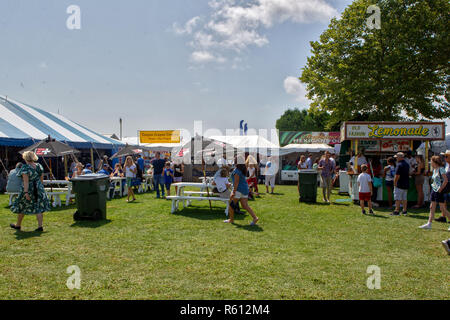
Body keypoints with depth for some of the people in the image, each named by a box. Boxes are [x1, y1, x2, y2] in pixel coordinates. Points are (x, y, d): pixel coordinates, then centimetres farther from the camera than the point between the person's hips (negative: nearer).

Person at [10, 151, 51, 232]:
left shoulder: (25, 167, -13)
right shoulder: (39, 166, 4)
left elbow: (26, 181, -20)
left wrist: (26, 192, -21)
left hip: (28, 189, -5)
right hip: (39, 189, 5)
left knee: (21, 207, 14)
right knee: (38, 208, 5)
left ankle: (18, 225, 30)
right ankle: (40, 226, -3)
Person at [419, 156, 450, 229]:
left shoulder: (441, 169, -14)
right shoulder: (434, 169, 12)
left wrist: (440, 189, -17)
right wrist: (433, 185, 12)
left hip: (439, 191, -9)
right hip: (434, 190, 9)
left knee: (443, 209, -4)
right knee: (432, 207, 9)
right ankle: (429, 224, 12)